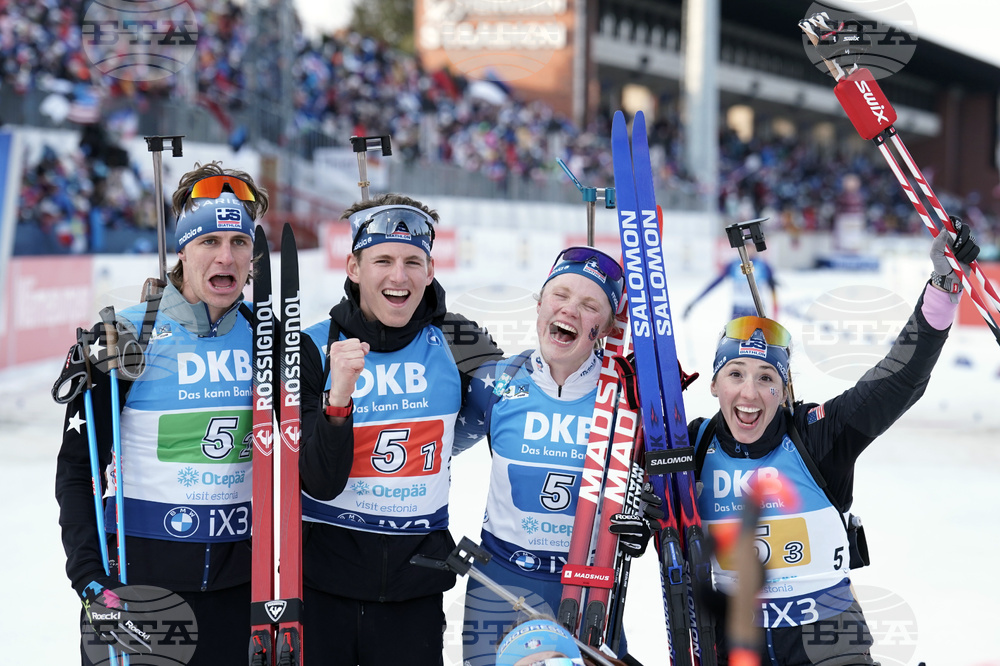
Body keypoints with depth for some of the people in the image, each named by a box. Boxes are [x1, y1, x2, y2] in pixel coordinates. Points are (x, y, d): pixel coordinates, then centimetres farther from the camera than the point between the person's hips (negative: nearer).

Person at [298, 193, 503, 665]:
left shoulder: (454, 346, 0)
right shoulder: (314, 348, -8)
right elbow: (322, 482, -15)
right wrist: (338, 395, -29)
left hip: (415, 589, 2)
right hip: (322, 584, -2)